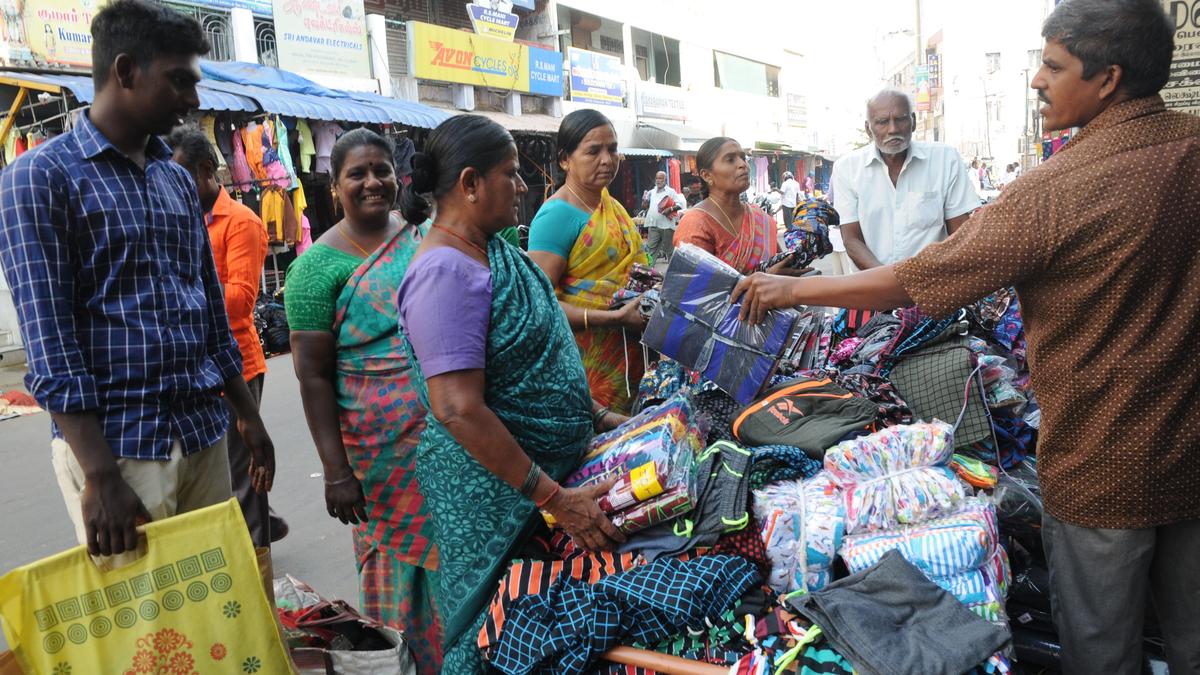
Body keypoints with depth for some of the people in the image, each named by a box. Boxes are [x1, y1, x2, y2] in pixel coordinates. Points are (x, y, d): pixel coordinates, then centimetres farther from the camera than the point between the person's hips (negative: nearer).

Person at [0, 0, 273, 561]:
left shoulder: (178, 179, 14)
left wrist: (248, 416, 16)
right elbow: (50, 339, -13)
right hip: (115, 445, -6)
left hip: (204, 433, 6)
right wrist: (101, 476, -19)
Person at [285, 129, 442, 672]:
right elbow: (313, 376, -9)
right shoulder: (319, 265, -7)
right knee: (403, 553, 6)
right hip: (383, 452, -4)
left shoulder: (424, 237, 6)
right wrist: (336, 471, -12)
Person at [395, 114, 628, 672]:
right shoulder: (446, 272, -22)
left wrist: (599, 416, 13)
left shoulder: (497, 250, 7)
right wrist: (554, 498, -24)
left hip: (548, 465, 9)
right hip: (492, 487, -9)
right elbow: (460, 411, -27)